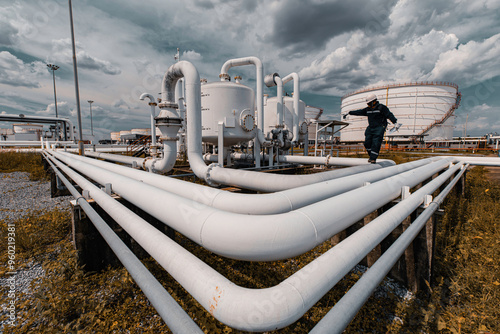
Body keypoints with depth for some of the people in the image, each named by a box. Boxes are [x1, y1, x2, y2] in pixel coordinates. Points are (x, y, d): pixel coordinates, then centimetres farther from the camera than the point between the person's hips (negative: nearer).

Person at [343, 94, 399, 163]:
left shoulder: (381, 107, -5)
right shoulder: (368, 109, 12)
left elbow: (389, 115, -10)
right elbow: (359, 112, 18)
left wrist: (395, 122, -22)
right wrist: (349, 113, 20)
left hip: (379, 128, -6)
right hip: (370, 128, 6)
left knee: (376, 144, -12)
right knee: (367, 143, -1)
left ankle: (373, 158, -9)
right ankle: (371, 156, 14)